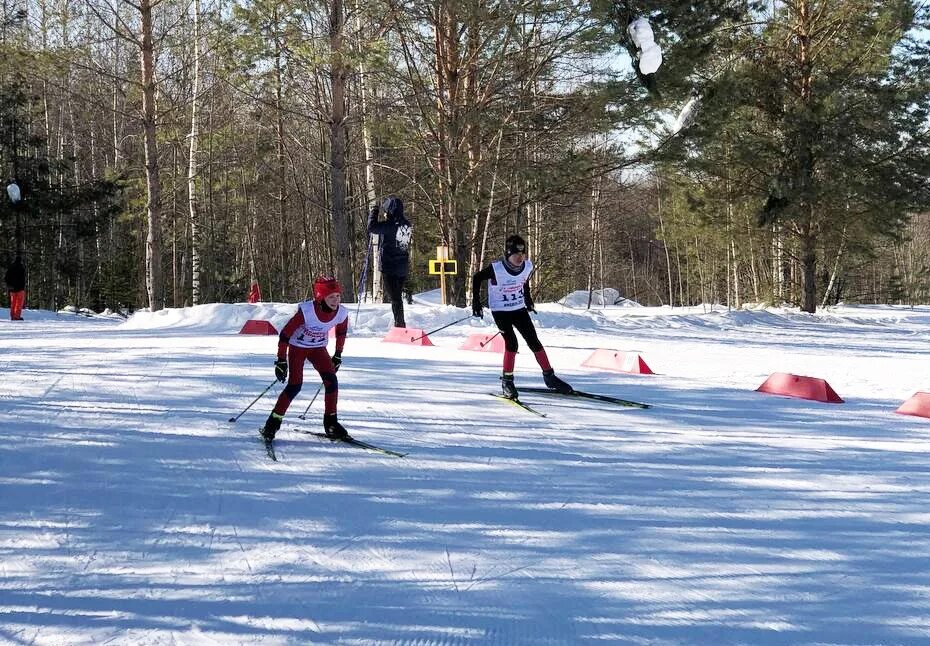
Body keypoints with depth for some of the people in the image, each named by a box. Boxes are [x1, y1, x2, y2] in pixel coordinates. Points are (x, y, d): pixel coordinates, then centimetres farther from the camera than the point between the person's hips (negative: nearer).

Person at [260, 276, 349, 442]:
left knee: (331, 381, -13)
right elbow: (285, 334, -23)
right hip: (297, 347, -4)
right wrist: (281, 361, -20)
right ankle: (273, 422, -2)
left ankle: (331, 422, 0)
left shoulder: (341, 313, -18)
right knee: (295, 385, -15)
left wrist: (338, 355, 10)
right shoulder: (306, 311, -32)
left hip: (318, 348, 4)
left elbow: (341, 332, 7)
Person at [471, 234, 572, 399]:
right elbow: (476, 279, -8)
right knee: (512, 343, -17)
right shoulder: (496, 269, -24)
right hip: (500, 311, -4)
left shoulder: (527, 267, -10)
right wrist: (476, 302, -8)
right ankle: (507, 381, -4)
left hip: (519, 309, 4)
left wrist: (528, 300, 20)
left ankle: (549, 377, 11)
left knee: (534, 341, 2)